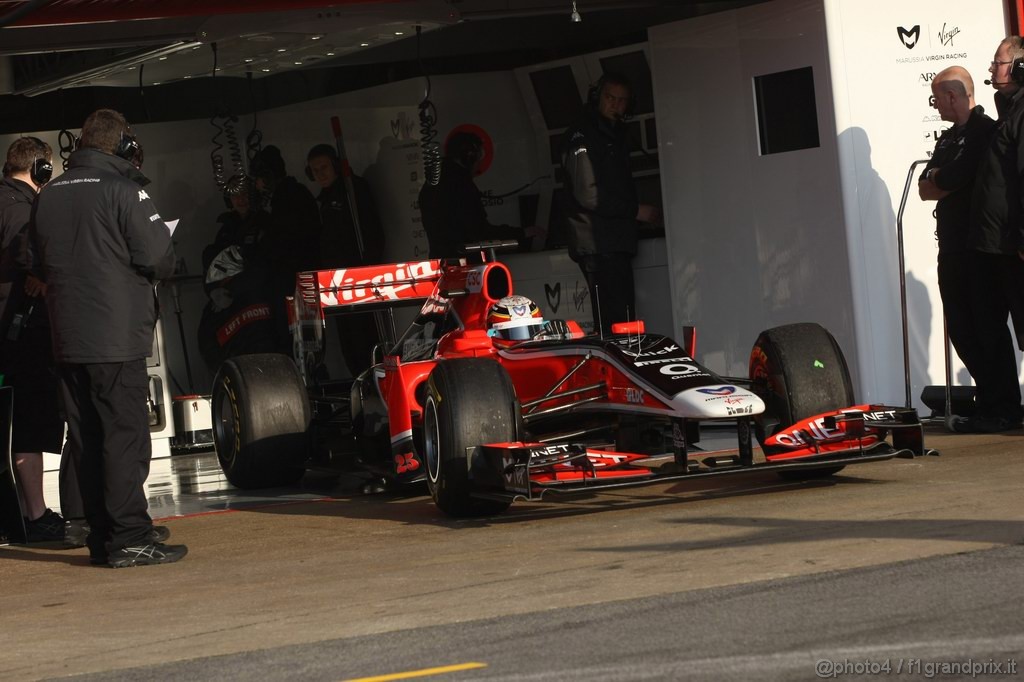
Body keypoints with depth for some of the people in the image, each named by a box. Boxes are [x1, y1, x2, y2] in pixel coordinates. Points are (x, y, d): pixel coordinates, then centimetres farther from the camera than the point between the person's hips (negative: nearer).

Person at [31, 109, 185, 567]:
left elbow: (39, 262, 17)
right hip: (117, 336, -6)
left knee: (86, 439, 10)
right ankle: (130, 538, -7)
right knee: (125, 433, -4)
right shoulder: (122, 190, -10)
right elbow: (158, 258, -13)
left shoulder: (48, 196, 10)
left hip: (66, 339, 6)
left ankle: (102, 535, 15)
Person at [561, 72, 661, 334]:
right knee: (614, 322, -15)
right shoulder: (582, 137, -9)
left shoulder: (614, 135, 21)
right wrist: (636, 211, -11)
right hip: (598, 245, -9)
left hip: (616, 243, 9)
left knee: (622, 320, 6)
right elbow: (589, 196, -17)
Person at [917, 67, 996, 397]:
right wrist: (945, 180, -8)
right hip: (952, 247, 8)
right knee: (960, 329, 9)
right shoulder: (948, 138, 16)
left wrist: (938, 179, 0)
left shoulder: (986, 132, -12)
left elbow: (948, 181, -19)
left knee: (982, 329, -5)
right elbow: (925, 190, 10)